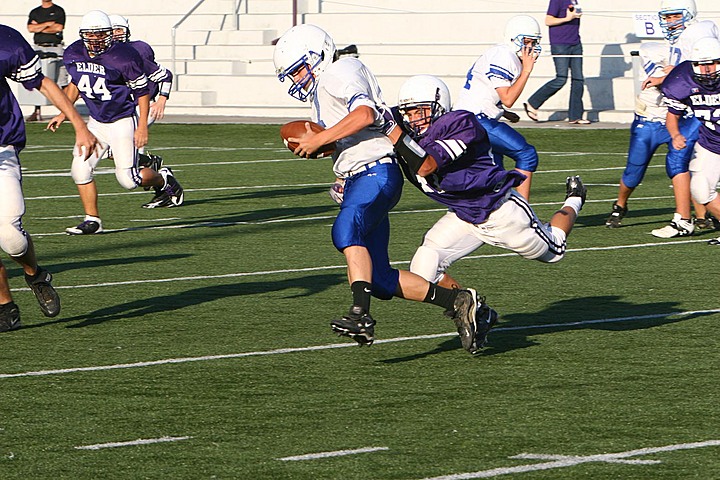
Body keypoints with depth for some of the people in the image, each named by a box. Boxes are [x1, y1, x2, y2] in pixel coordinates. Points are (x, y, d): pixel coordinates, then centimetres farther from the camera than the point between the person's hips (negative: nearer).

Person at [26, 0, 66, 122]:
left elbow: (59, 28, -8)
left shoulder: (58, 11, 6)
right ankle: (37, 111, 2)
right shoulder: (34, 12, 16)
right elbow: (30, 28, 0)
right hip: (38, 48, 3)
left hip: (55, 47, -3)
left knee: (61, 81, -8)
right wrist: (48, 24, -6)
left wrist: (39, 28, -1)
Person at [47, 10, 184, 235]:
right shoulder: (73, 55, -4)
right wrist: (64, 112, 11)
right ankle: (92, 220, 6)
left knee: (128, 179, -5)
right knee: (80, 170, -7)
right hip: (96, 122, 6)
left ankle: (164, 179, 26)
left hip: (122, 122, -6)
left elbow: (142, 91, -12)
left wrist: (142, 126, -14)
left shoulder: (122, 58, -21)